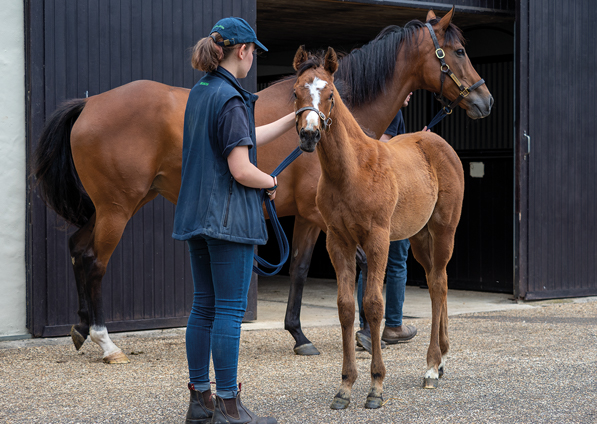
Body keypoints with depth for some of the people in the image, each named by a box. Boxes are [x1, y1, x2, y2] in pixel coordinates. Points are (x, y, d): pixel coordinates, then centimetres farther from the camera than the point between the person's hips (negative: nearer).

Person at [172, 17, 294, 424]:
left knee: (204, 308, 13)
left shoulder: (200, 93, 12)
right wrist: (271, 181, -1)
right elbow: (242, 170, -21)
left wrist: (297, 118, 27)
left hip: (197, 217, 9)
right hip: (230, 217, -9)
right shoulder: (231, 100, -16)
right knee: (230, 310, -4)